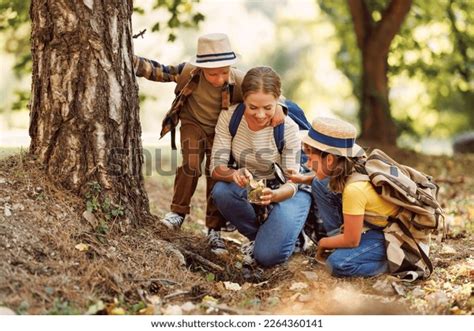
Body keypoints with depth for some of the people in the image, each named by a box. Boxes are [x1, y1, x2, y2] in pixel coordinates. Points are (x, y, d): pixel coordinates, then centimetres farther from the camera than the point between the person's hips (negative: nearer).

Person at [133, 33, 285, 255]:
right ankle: (178, 211, 1)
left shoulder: (239, 81, -26)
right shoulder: (189, 72, -24)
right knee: (191, 165, -21)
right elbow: (159, 71, -15)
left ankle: (215, 230, 14)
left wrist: (278, 108, -40)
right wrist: (132, 61, -26)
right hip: (193, 124, 0)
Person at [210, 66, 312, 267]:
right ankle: (258, 236, -2)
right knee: (221, 191, -30)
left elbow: (291, 184, -22)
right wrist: (234, 174, -44)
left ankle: (283, 233, 13)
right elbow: (216, 167, -19)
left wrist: (273, 195, -46)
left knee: (267, 255, -24)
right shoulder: (229, 117, -18)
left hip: (285, 192, -4)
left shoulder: (288, 128, -23)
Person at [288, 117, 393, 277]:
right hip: (375, 222, 8)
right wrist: (304, 179, 3)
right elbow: (334, 178, 18)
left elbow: (351, 241, -23)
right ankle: (339, 239, 9)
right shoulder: (350, 167, -11)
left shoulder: (354, 189, -34)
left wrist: (323, 243, -4)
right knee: (319, 185, 3)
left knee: (339, 263, -29)